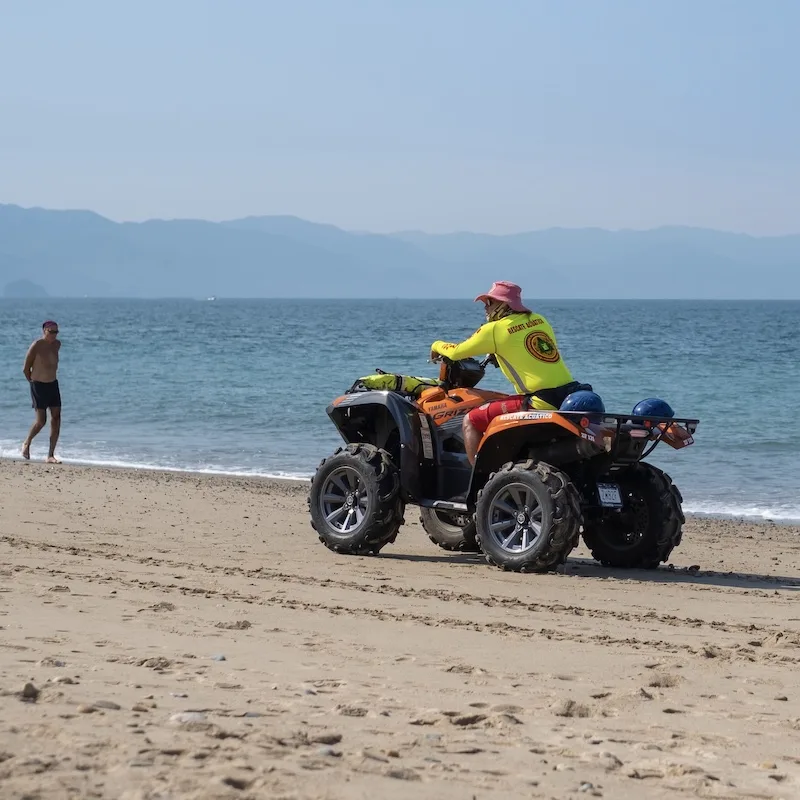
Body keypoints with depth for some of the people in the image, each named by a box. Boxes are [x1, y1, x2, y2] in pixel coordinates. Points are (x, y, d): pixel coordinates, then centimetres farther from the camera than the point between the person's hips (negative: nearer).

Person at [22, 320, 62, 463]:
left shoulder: (57, 344, 4)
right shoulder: (36, 346, -15)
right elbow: (26, 368, -8)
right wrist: (32, 381, 3)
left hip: (53, 384, 6)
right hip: (38, 386, -6)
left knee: (56, 418, -3)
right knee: (41, 421, -8)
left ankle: (51, 455, 1)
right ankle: (26, 444, 21)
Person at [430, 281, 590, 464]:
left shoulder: (495, 329, -2)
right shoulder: (538, 320, 15)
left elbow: (456, 352, 7)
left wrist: (437, 346, 27)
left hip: (541, 403, -8)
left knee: (471, 421, 1)